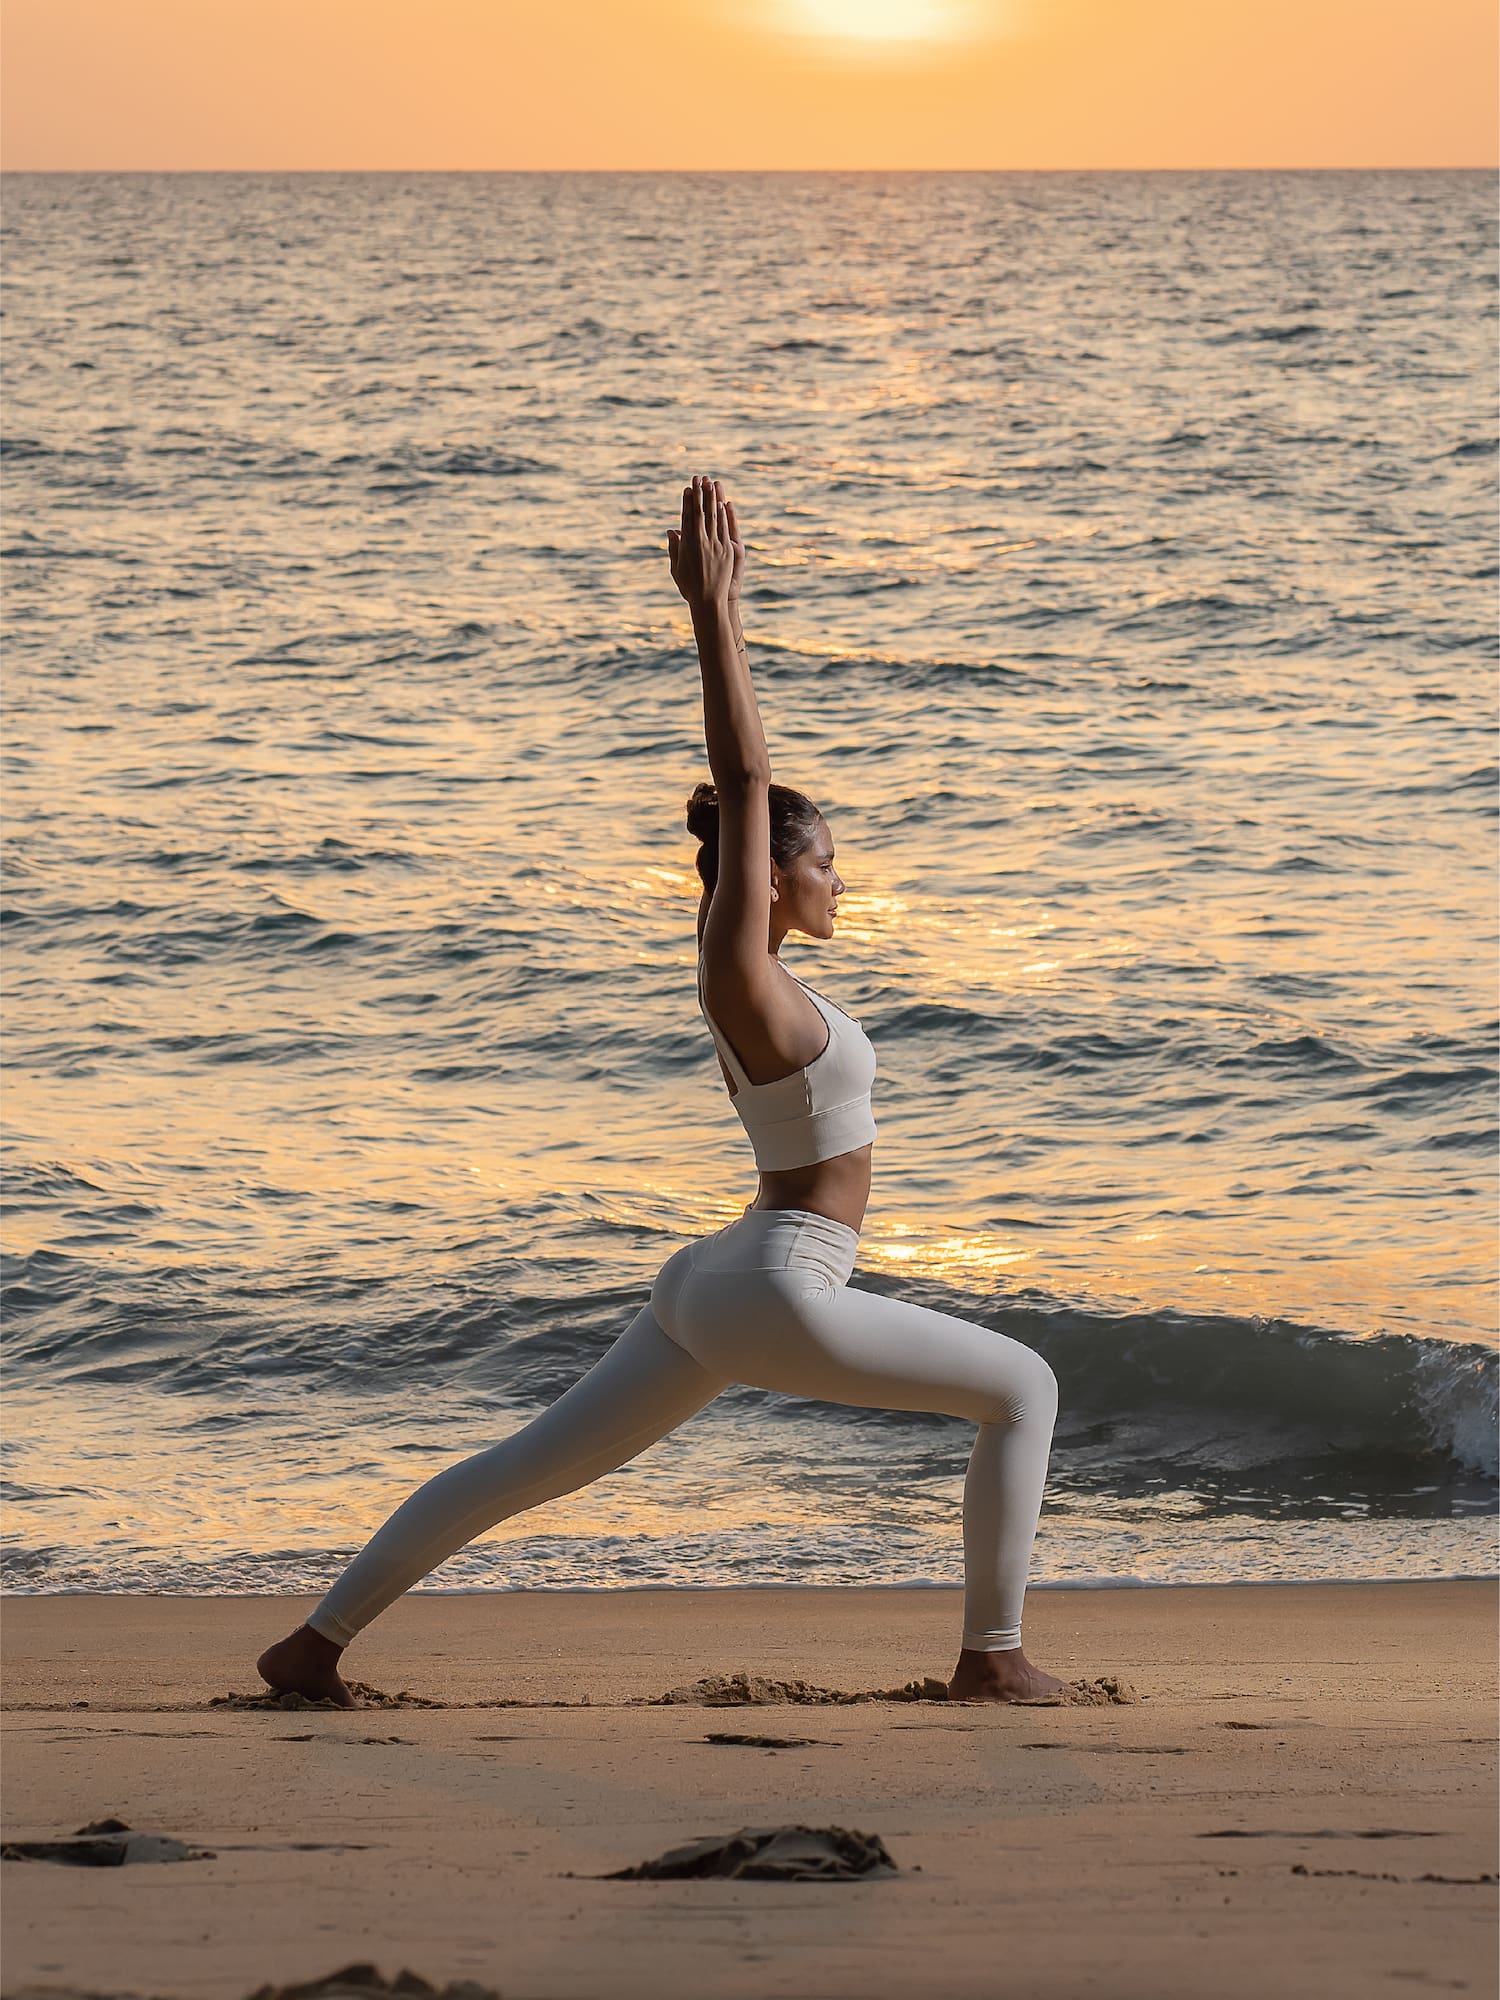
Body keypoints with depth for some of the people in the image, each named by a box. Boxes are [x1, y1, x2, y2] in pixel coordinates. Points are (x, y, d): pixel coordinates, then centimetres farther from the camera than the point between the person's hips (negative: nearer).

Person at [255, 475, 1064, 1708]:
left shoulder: (738, 953, 11)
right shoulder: (741, 971, -13)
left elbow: (738, 783, 15)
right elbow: (744, 783, -18)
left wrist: (722, 611, 14)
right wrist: (713, 615, -19)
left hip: (712, 1293, 9)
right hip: (774, 1297, -9)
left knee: (527, 1469, 9)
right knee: (1024, 1390, 1)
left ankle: (317, 1641, 9)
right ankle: (993, 1654, 1)